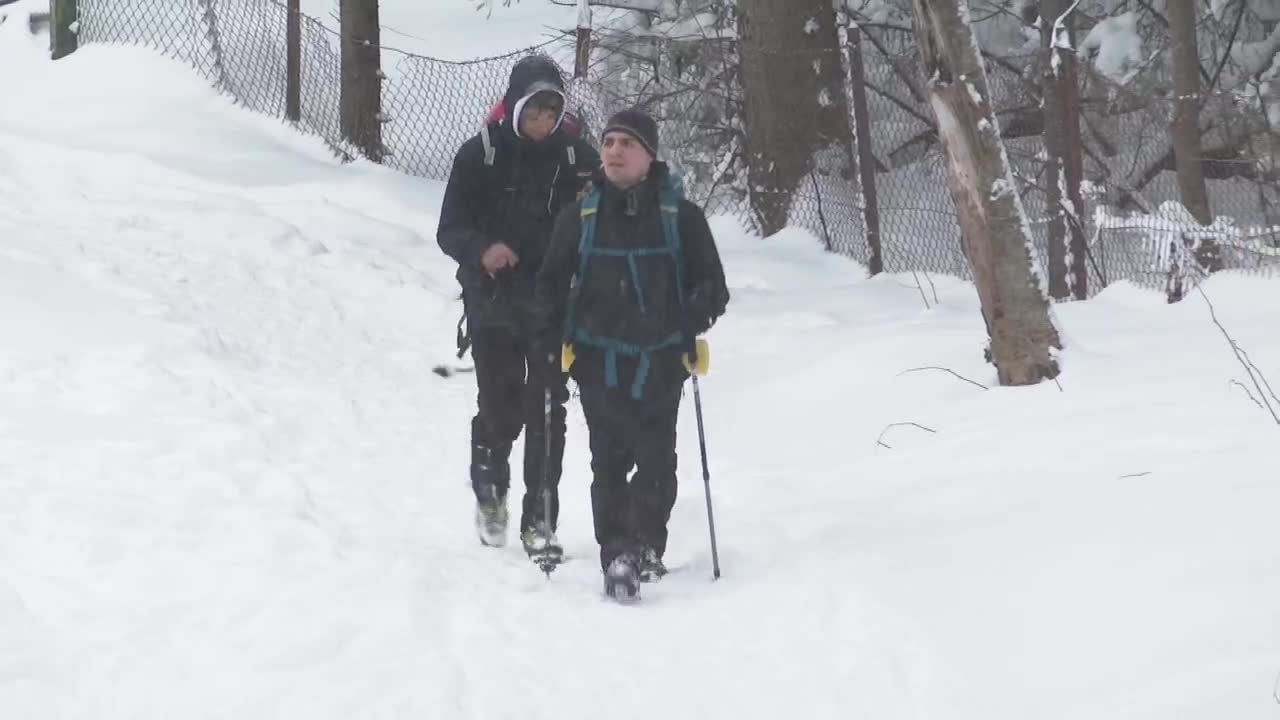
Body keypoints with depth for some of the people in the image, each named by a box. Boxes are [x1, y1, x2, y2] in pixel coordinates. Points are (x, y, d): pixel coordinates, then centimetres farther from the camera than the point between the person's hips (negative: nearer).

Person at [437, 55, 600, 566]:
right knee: (499, 410, 1)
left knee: (546, 412, -5)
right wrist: (481, 251, -22)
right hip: (494, 305, -1)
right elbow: (450, 230, -2)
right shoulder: (480, 155, -2)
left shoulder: (579, 158, 3)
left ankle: (540, 522, 1)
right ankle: (490, 492, 29)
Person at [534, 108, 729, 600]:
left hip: (660, 360, -1)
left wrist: (694, 320, -12)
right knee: (609, 462, -3)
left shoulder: (680, 216, 4)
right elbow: (552, 282, 16)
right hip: (599, 359, 1)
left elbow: (712, 285, 7)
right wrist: (550, 337, 4)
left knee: (656, 460, -6)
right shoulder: (580, 216, 7)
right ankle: (616, 557, -1)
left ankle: (644, 550, 6)